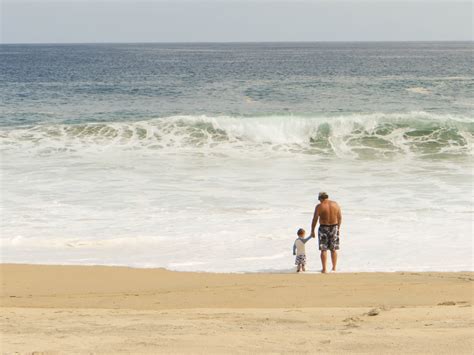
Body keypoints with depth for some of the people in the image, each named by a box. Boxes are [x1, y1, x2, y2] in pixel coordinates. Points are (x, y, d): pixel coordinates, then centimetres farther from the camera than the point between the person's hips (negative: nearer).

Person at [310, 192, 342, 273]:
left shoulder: (319, 206, -10)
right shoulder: (335, 204, 1)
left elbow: (315, 219, -9)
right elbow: (340, 217, 7)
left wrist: (312, 231, -1)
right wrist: (338, 228, 19)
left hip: (323, 228, -3)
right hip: (334, 227, 3)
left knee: (323, 249, 3)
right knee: (334, 249, 13)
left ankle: (324, 269, 2)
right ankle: (334, 268, 17)